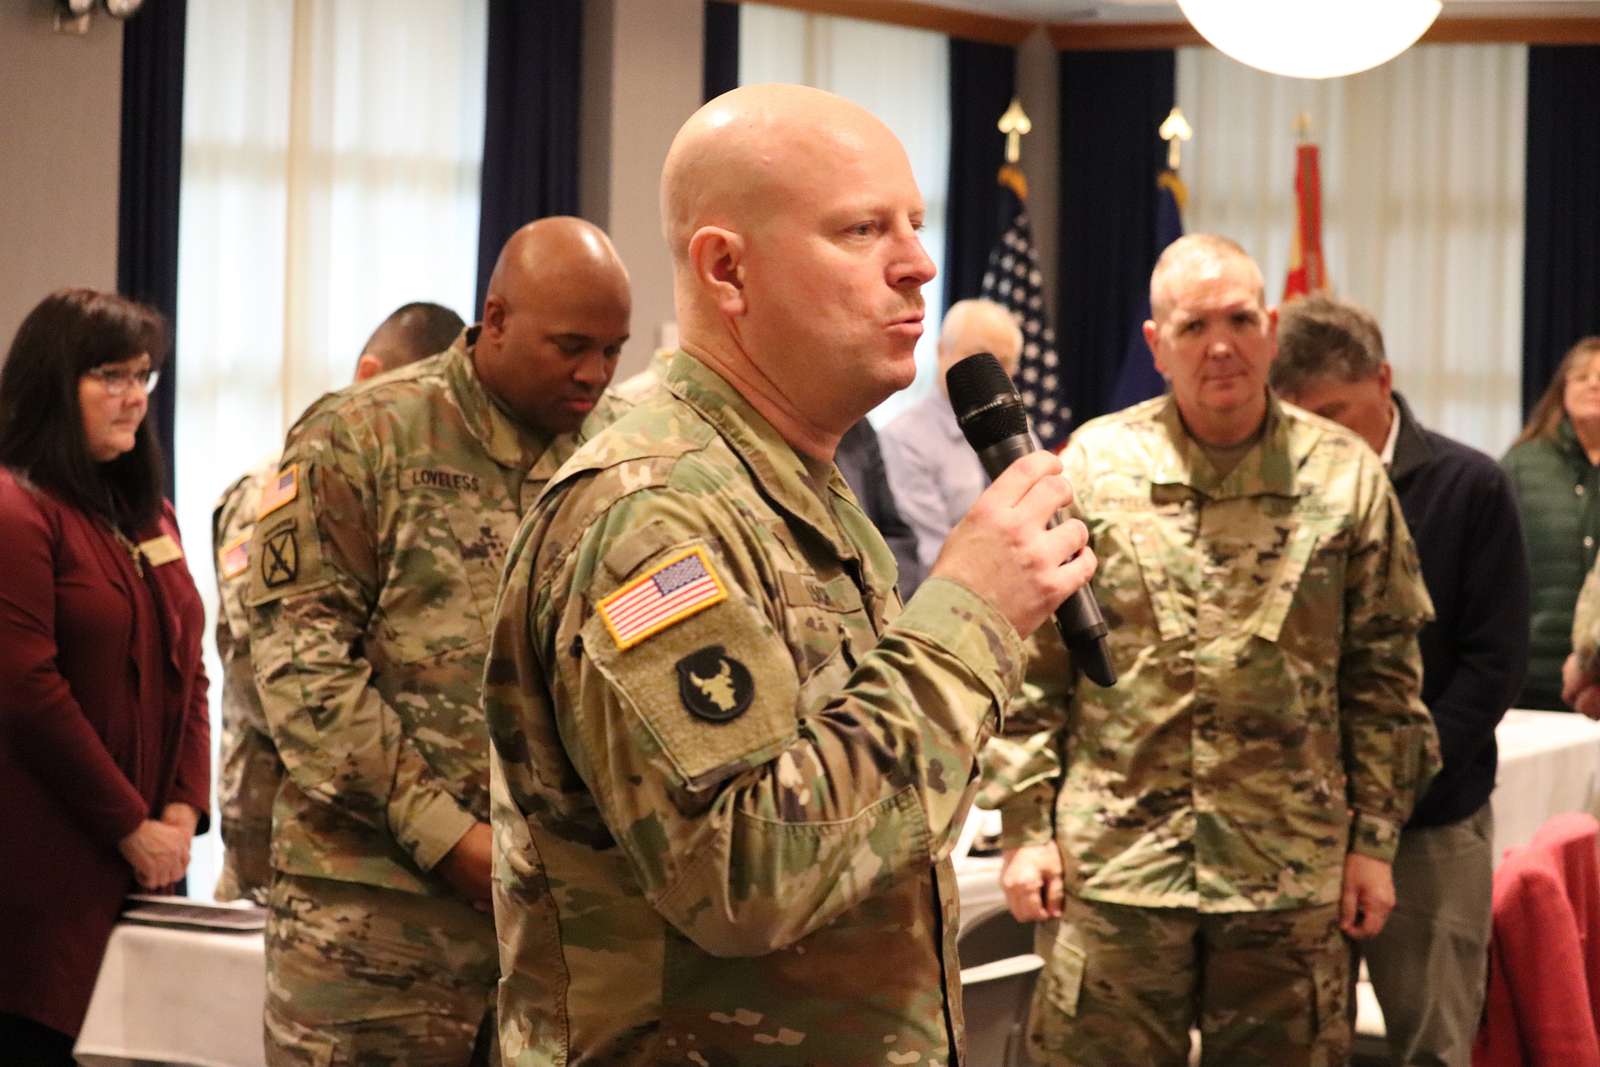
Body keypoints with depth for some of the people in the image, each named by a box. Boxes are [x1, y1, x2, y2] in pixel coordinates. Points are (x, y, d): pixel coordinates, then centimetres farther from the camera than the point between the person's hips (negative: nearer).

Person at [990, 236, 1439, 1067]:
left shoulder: (1345, 477, 3)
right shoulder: (1092, 467, 1)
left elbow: (1383, 673, 7)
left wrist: (1374, 839, 4)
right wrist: (1026, 825, -1)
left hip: (1293, 875, 1)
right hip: (1112, 867, -1)